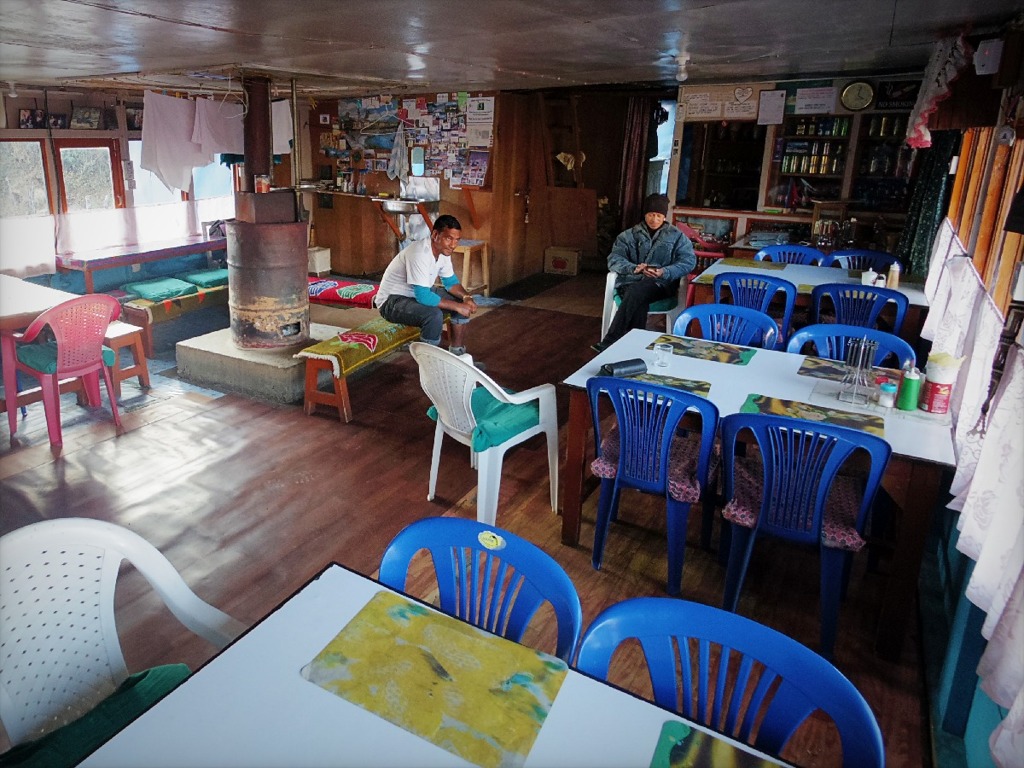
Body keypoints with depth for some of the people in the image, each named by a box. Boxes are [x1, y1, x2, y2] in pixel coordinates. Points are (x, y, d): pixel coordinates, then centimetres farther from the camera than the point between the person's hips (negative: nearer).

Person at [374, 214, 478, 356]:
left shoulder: (443, 251, -6)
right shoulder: (419, 253, -32)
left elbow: (450, 281, 7)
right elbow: (423, 296, -35)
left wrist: (466, 296, -13)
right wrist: (456, 306, -30)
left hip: (420, 293, 9)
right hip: (392, 301, -9)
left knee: (463, 301, 1)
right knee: (434, 315, -34)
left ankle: (457, 353, 8)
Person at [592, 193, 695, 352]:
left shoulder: (677, 236, 13)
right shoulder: (629, 235, 15)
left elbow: (689, 261, 2)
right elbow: (614, 259, 4)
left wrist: (665, 272, -17)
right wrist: (634, 268, -18)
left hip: (660, 284, -1)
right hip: (630, 281, 2)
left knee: (636, 292, -36)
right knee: (638, 303, -37)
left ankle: (609, 343, -40)